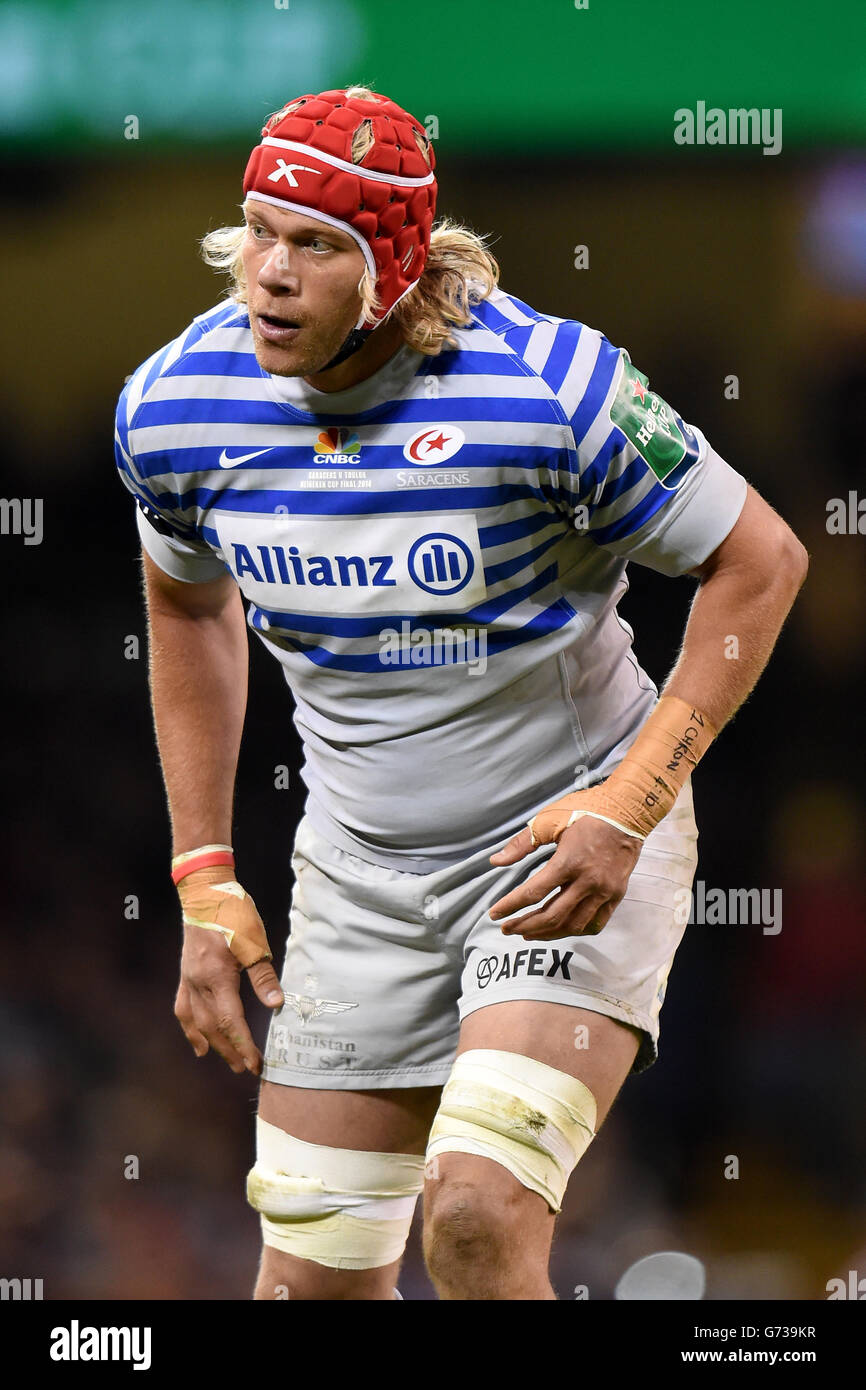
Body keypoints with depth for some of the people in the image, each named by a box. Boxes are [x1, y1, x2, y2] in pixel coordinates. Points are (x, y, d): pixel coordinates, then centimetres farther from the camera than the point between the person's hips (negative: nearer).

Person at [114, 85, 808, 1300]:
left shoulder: (546, 386, -22)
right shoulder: (173, 405, -8)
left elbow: (761, 562, -12)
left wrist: (630, 807, -20)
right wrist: (206, 886, 10)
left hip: (571, 846, -5)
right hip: (360, 869, 5)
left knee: (479, 1216, -25)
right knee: (313, 1277, 5)